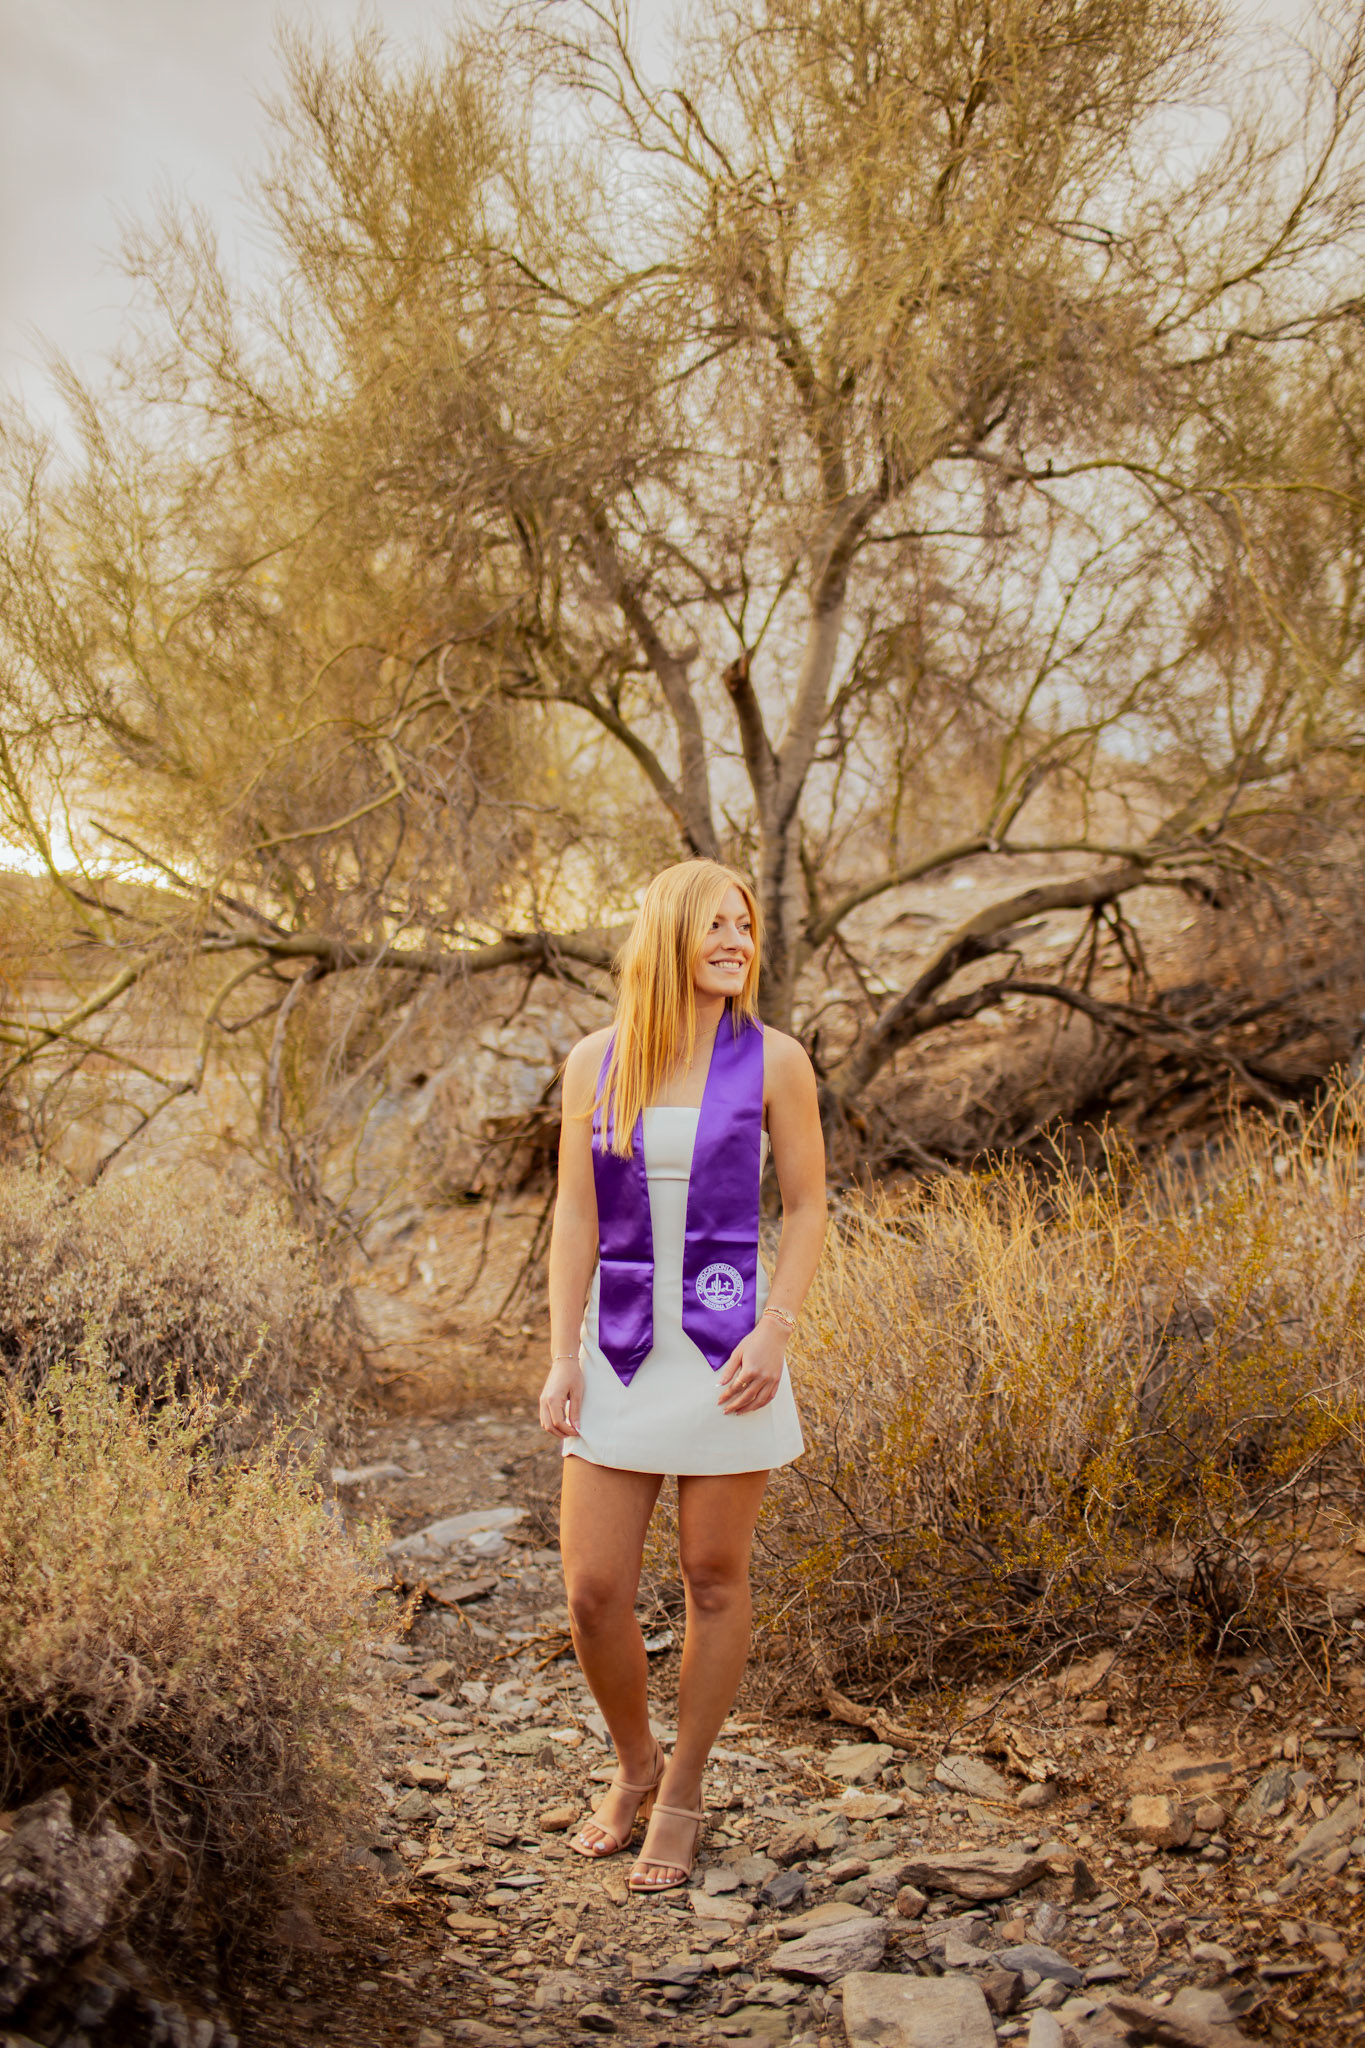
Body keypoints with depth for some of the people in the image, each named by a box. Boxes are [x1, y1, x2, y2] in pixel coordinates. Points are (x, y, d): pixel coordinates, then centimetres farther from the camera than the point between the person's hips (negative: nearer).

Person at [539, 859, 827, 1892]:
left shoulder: (773, 1059, -2)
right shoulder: (594, 1063, 3)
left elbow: (808, 1206, 0)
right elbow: (575, 1217, 4)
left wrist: (775, 1330, -12)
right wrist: (563, 1358, -1)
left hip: (727, 1350, -2)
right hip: (623, 1354, 2)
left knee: (715, 1579, 7)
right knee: (593, 1592, 2)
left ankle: (683, 1795, 26)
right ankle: (636, 1765, 30)